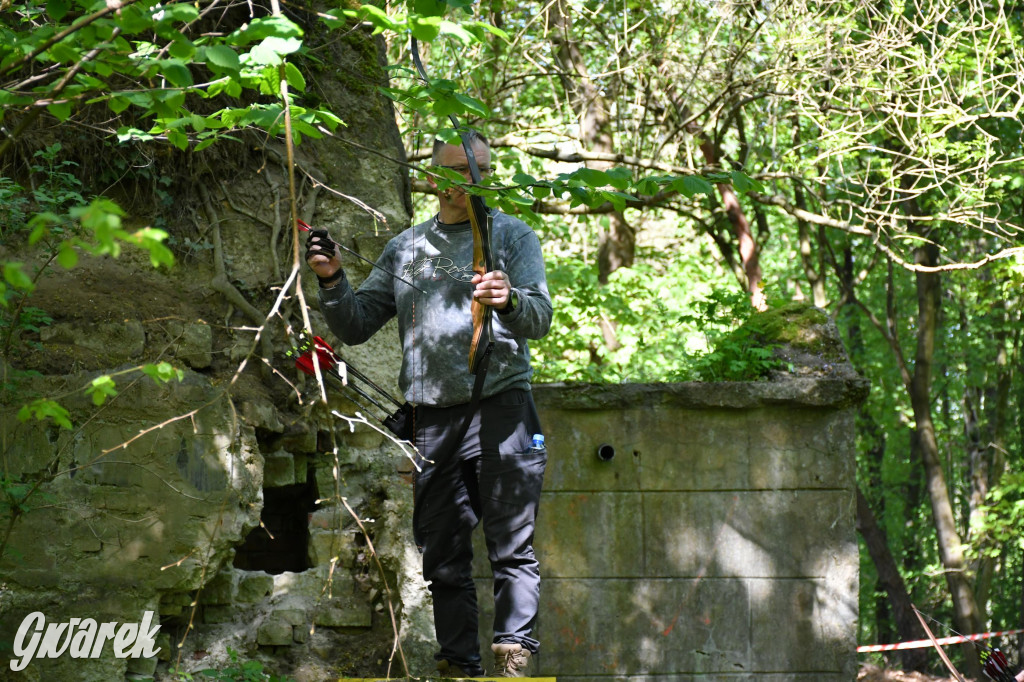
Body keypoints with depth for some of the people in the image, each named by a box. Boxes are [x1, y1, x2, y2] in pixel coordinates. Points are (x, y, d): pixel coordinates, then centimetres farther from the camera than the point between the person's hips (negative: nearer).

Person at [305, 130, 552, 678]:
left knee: (511, 547, -9)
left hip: (498, 406, -3)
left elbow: (540, 318, -6)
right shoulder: (405, 249, 17)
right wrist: (332, 282, -3)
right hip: (430, 416, 4)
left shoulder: (513, 236, 7)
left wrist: (510, 302, -29)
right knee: (443, 557, 4)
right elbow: (356, 327, 16)